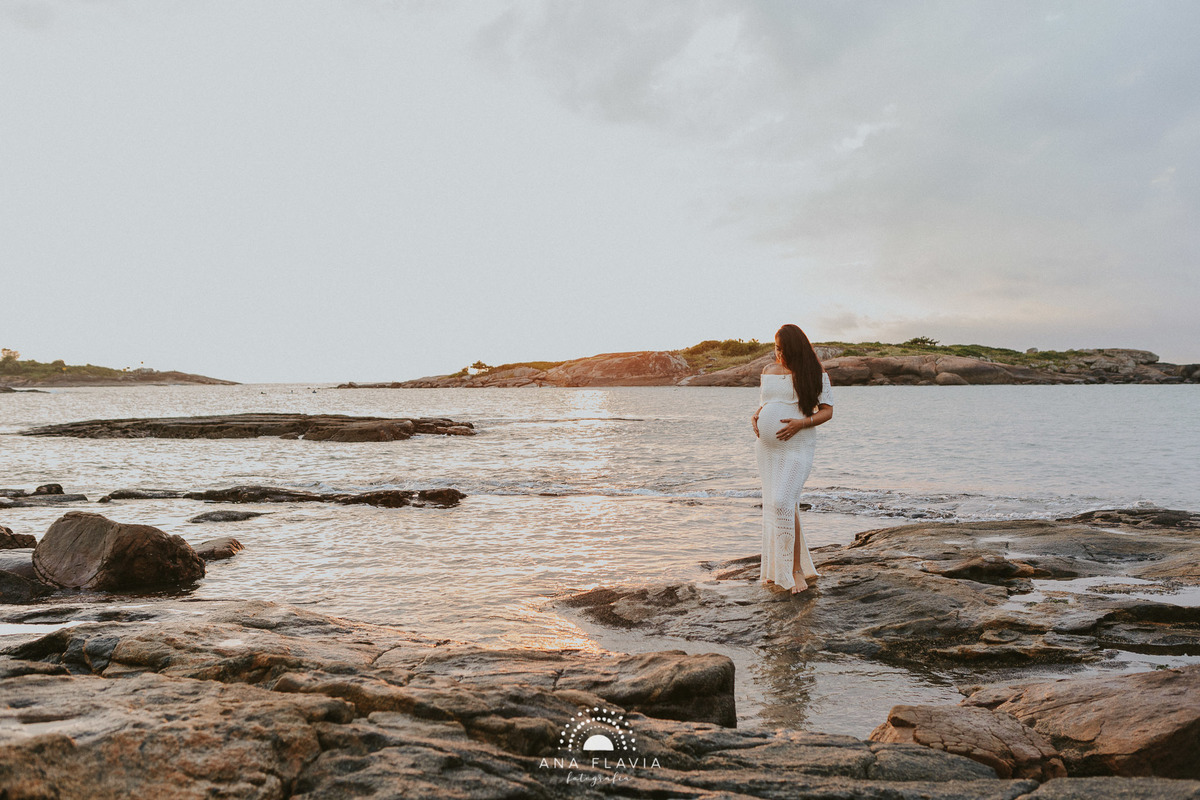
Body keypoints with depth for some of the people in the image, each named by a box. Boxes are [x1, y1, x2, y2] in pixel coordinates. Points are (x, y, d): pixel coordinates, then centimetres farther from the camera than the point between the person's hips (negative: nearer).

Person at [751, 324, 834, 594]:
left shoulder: (815, 374, -3)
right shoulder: (769, 371, 12)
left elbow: (827, 412, -4)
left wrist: (801, 423, -19)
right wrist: (755, 416, 1)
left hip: (797, 446, -6)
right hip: (767, 447, 6)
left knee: (783, 503, -18)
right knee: (773, 505, 9)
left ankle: (796, 568, -9)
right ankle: (778, 569, 19)